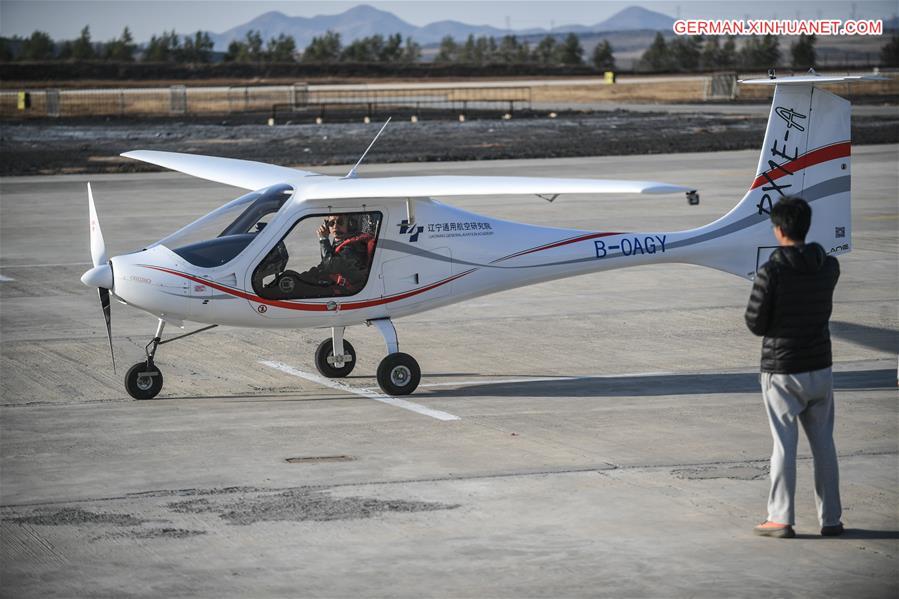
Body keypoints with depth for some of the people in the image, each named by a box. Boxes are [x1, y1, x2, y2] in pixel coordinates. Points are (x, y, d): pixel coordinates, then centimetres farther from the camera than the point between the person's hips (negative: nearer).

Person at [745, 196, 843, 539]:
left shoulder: (770, 273, -17)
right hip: (820, 367, 4)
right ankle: (830, 518, 17)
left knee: (784, 445, 2)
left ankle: (781, 519, 7)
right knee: (823, 443, 12)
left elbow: (755, 324, -13)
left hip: (781, 372, -4)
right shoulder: (829, 267, -2)